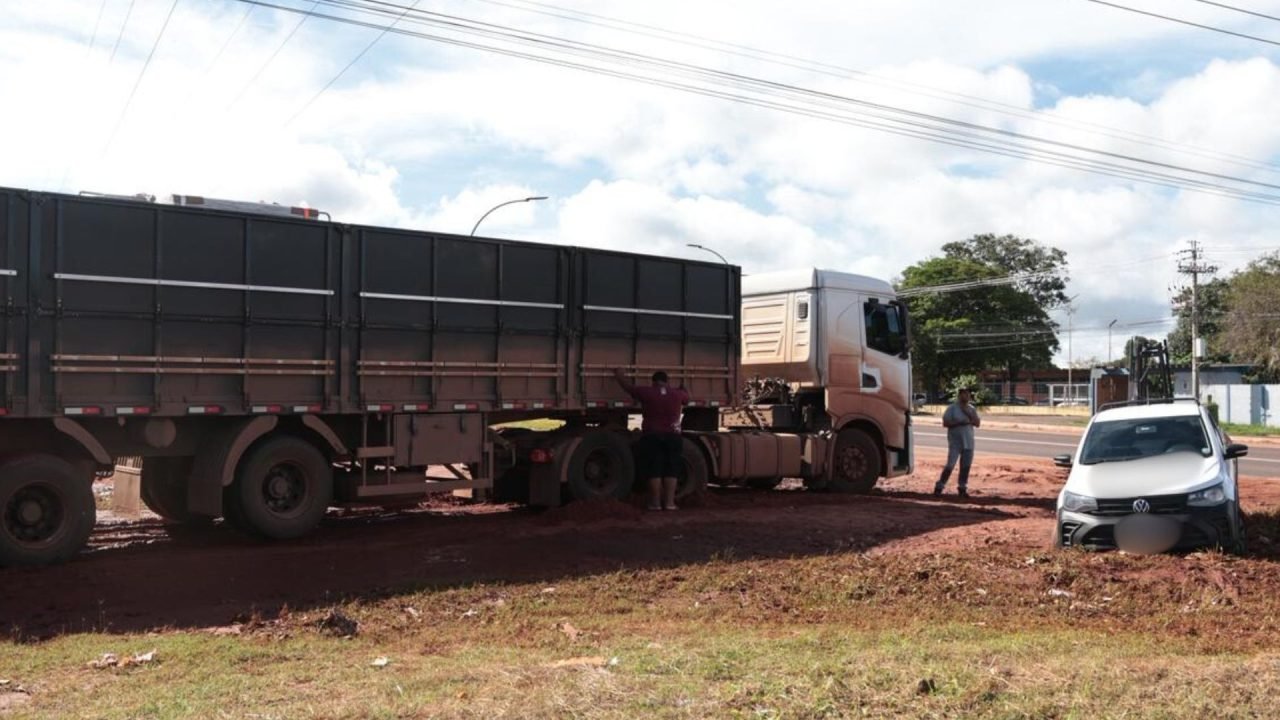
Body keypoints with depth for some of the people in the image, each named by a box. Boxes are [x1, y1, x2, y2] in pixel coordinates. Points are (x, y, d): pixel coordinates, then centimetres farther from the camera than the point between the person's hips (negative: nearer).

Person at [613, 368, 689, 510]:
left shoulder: (646, 393, -2)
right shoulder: (677, 394, 4)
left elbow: (628, 386, 11)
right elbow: (686, 395, 27)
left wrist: (619, 375, 30)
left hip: (652, 436, -2)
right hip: (673, 437, 2)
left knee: (654, 471, 2)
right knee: (670, 471, 6)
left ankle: (656, 503, 2)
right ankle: (669, 502, 3)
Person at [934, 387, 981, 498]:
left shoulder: (971, 409, 12)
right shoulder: (952, 408, -3)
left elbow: (978, 423, 6)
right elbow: (945, 423, -8)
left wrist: (969, 413, -6)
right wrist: (959, 422, -18)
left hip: (968, 442, 5)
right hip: (955, 441, -5)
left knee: (966, 466, 6)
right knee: (950, 465, -9)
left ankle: (963, 488, 17)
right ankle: (939, 487, 0)